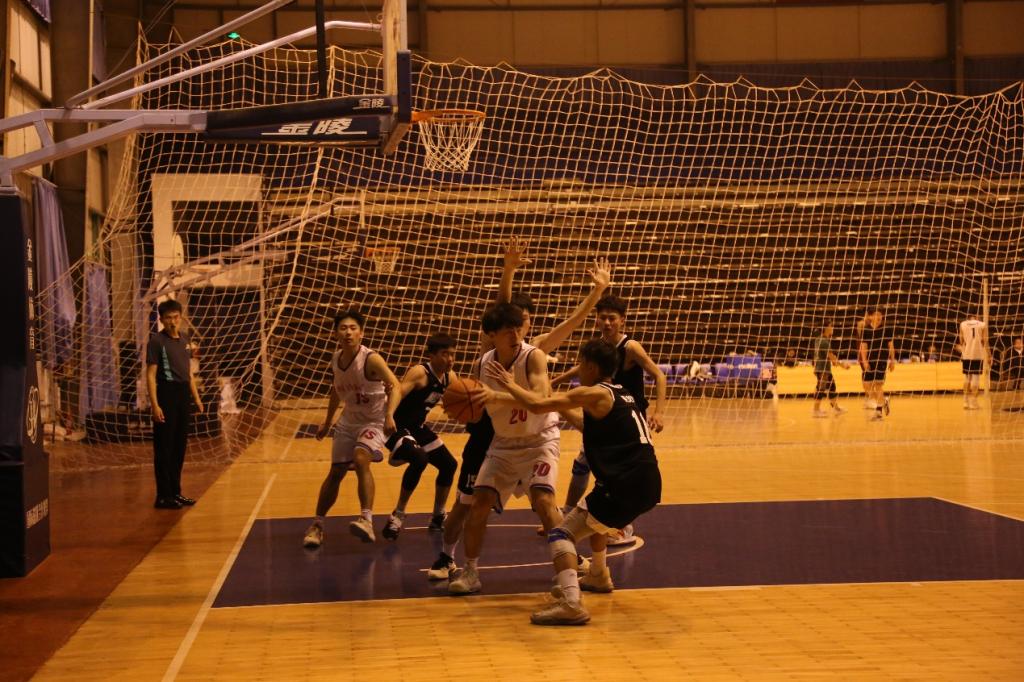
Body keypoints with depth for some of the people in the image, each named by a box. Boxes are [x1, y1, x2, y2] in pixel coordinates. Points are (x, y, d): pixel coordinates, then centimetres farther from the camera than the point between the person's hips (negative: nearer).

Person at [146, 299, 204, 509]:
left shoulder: (185, 338, 12)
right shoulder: (156, 340, -9)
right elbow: (151, 374, -12)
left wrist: (196, 397, 16)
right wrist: (154, 404, -19)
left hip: (183, 393, 7)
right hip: (166, 393, -7)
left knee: (180, 446, 12)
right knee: (164, 448, -3)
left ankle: (175, 492, 21)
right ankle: (163, 496, 1)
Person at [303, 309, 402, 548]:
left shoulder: (371, 359, -22)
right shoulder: (335, 359, -3)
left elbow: (395, 386, -31)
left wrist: (389, 415, -46)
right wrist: (327, 422, 19)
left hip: (373, 422, -6)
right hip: (348, 422, 6)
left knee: (361, 460, -30)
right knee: (336, 472, 9)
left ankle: (367, 520, -34)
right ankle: (317, 525, 23)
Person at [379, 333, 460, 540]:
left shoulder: (450, 377, 1)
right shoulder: (419, 373, -24)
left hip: (418, 428, 9)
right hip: (397, 427, -9)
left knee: (449, 465, 13)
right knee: (419, 460, -32)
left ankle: (438, 518, 30)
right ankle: (398, 516, -19)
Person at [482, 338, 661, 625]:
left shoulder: (594, 394, -7)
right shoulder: (622, 395, 18)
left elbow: (537, 405, -12)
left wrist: (510, 385, 4)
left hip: (626, 488, -9)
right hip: (647, 483, 9)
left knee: (561, 534, -8)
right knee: (591, 514, 37)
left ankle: (570, 603, -27)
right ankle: (599, 576, 49)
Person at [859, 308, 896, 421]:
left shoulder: (886, 330, 0)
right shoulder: (865, 330, 0)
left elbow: (891, 346, 4)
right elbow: (864, 347, -3)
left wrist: (892, 361, 2)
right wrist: (864, 361, -14)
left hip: (882, 360, -2)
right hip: (869, 361, 2)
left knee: (878, 384, -8)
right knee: (867, 385, 1)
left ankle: (878, 411, 1)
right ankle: (883, 401, 27)